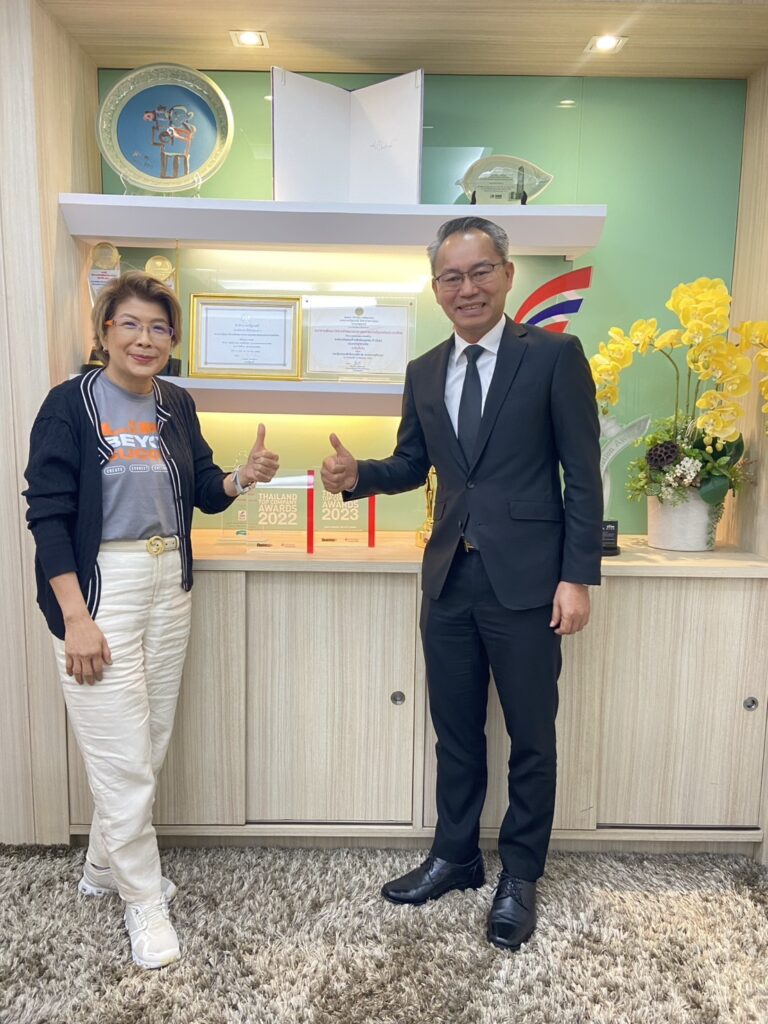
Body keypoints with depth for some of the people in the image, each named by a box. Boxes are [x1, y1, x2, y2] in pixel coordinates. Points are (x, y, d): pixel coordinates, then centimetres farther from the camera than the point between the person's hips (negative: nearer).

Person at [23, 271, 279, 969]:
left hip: (169, 583, 6)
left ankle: (104, 867, 38)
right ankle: (143, 900, 22)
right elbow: (47, 514, -11)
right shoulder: (71, 404, -8)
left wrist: (245, 478, -12)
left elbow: (205, 494, 11)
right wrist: (76, 618, -17)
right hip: (99, 588, -6)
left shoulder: (177, 407, 8)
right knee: (123, 755, 0)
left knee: (151, 745, 15)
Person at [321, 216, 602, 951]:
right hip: (449, 579, 5)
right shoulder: (424, 372, 9)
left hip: (525, 580, -4)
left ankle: (520, 875, 32)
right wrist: (357, 474, -6)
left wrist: (577, 577, -12)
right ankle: (455, 856, 37)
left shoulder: (555, 355, -6)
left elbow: (583, 475, -7)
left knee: (530, 736, 11)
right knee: (455, 732, 17)